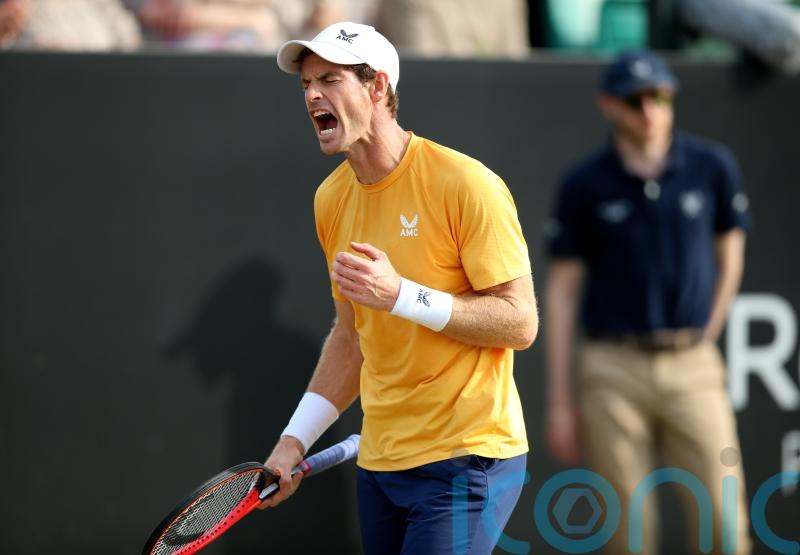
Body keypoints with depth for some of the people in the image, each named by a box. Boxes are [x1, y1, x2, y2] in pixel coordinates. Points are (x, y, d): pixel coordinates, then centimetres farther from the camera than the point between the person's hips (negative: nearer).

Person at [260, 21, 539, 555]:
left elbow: (520, 324, -14)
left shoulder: (465, 183, -13)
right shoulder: (331, 199, 8)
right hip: (380, 463, 6)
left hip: (464, 461, -6)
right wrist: (295, 439, 11)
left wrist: (401, 295, -23)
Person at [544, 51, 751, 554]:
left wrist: (703, 342, 7)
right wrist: (559, 400, 1)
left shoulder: (712, 166, 2)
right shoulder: (585, 185, 0)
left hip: (693, 369, 1)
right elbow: (562, 290, 3)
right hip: (612, 371, -1)